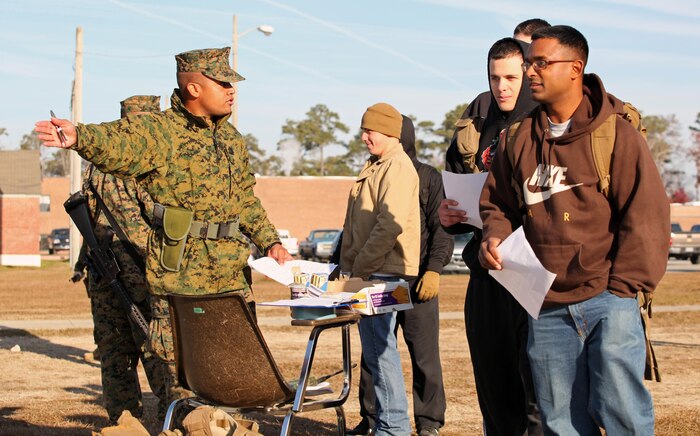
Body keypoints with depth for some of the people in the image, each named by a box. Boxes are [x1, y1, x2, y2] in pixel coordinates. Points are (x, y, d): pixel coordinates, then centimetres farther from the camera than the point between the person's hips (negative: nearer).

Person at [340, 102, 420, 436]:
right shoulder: (373, 166, 18)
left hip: (385, 271, -10)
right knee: (375, 347, 13)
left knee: (378, 348, -9)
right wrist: (348, 264, 14)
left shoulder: (398, 167, -12)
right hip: (369, 272, 10)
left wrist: (360, 265, -17)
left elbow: (390, 225, -22)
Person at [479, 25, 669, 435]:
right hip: (546, 310, 5)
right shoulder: (519, 139, 9)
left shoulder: (615, 131, -5)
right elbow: (498, 205, 21)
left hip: (607, 299, -5)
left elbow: (645, 214, -8)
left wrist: (622, 289, -11)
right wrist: (494, 240, -2)